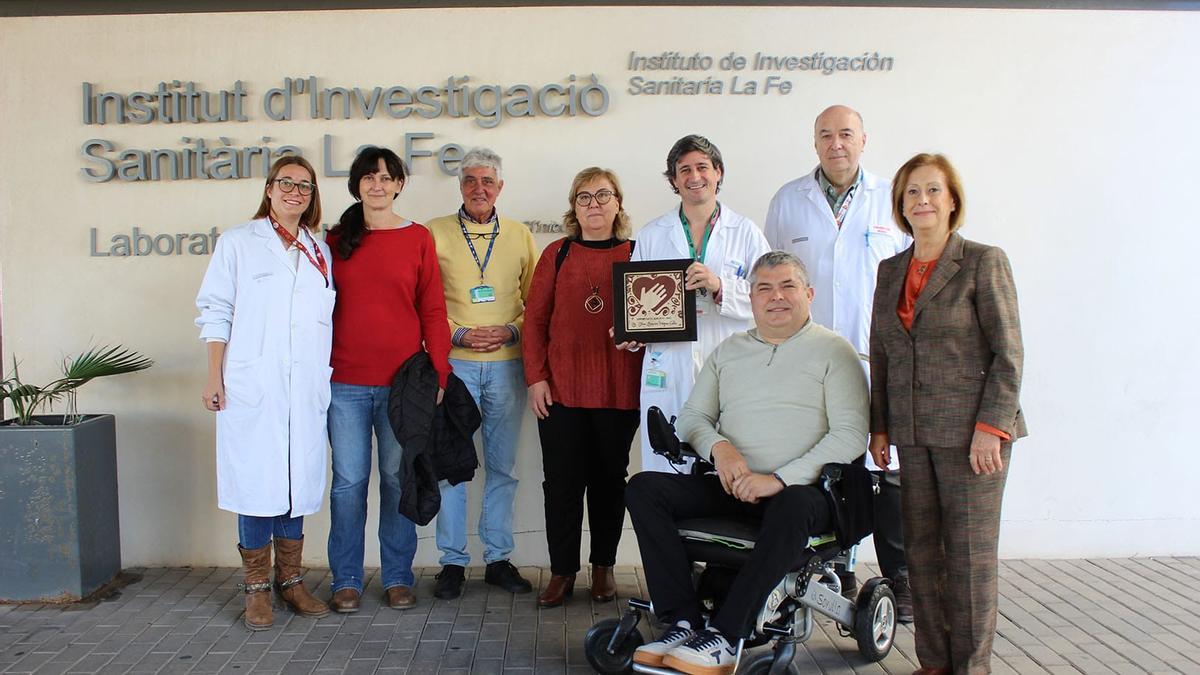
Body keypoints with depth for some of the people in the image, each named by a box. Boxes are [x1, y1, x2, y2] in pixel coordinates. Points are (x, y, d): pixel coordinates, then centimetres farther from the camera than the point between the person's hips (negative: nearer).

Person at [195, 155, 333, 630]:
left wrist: (331, 375, 8)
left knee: (299, 481, 6)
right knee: (256, 480, -2)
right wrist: (214, 376, -3)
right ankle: (257, 588, 9)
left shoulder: (320, 252, 16)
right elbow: (215, 311, 4)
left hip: (307, 387, 3)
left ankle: (291, 580, 17)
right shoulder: (238, 243, 7)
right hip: (251, 386, -3)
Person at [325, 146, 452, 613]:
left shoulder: (418, 238, 5)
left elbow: (433, 311, 3)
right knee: (349, 480, 3)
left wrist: (439, 372, -4)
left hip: (403, 381, -1)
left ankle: (397, 578, 19)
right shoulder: (336, 239, 8)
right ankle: (346, 581, 17)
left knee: (398, 479, 6)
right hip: (345, 382, 1)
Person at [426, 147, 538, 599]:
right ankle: (453, 562, 12)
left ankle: (499, 559, 19)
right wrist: (458, 333, -12)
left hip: (507, 363, 2)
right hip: (454, 362, -2)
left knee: (502, 465, 8)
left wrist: (511, 331, -9)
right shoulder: (435, 233, 4)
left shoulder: (520, 236, 10)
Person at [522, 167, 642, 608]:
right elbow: (535, 318, 5)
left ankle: (604, 567, 25)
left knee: (609, 479, 10)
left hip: (618, 388, 0)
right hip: (561, 388, 0)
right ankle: (563, 571, 16)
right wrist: (535, 377, -2)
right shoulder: (557, 254, 6)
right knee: (562, 481, 4)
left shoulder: (636, 254, 5)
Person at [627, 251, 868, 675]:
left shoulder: (833, 351, 4)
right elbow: (692, 416, 17)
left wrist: (781, 479, -18)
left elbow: (851, 434, -7)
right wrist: (718, 447, -8)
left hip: (801, 490, -4)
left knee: (794, 507, -39)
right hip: (731, 488, 5)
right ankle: (683, 622, -22)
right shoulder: (728, 351, 18)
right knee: (644, 487, -16)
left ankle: (723, 639, -33)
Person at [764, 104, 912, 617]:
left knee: (888, 470, 0)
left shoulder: (892, 199, 6)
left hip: (879, 361, -1)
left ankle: (899, 580, 13)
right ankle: (837, 575, 18)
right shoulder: (788, 201, 8)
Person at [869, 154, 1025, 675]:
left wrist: (990, 427, -14)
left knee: (970, 553, 2)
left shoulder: (983, 262, -4)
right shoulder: (890, 270, 12)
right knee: (920, 551, 9)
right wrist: (879, 427, 10)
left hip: (970, 431, -5)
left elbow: (1008, 353, -7)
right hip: (914, 434, 5)